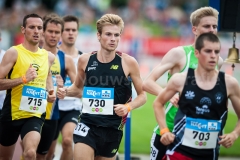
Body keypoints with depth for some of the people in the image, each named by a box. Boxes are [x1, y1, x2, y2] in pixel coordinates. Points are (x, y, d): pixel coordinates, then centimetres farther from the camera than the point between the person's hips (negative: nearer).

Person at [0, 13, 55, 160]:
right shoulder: (14, 53, -8)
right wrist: (23, 79, -24)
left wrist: (50, 93, 11)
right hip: (12, 113, -2)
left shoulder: (48, 57, 7)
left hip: (35, 115, 2)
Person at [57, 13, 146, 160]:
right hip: (88, 122, 0)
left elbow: (142, 95, 2)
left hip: (113, 127, 0)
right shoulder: (85, 60, 0)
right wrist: (66, 91, -2)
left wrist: (128, 107, -16)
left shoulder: (128, 62, -6)